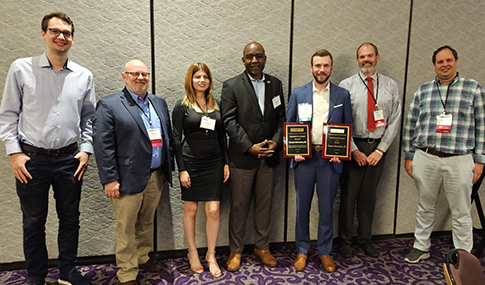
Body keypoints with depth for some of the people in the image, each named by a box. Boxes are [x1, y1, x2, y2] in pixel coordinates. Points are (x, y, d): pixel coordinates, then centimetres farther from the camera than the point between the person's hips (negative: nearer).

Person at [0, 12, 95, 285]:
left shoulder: (84, 76, 5)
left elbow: (89, 117, 10)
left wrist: (86, 150, 1)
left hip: (69, 159, 2)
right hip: (32, 159, -1)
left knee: (70, 219, 12)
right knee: (33, 222, 11)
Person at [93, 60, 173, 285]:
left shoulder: (159, 103, 12)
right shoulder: (108, 105, -6)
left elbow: (168, 137, 15)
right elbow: (103, 145, -11)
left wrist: (167, 170, 12)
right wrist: (109, 179, -14)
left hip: (156, 178, 6)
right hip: (128, 179, -5)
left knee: (147, 222, 20)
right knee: (126, 228, 6)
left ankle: (142, 258, 40)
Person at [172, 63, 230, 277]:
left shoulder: (216, 106, 9)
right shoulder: (182, 106, -2)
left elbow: (222, 136, 13)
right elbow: (176, 139, -4)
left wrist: (226, 163, 8)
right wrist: (182, 169, -10)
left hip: (214, 164, 3)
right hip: (191, 164, -3)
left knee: (213, 211, 1)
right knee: (190, 210, 9)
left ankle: (211, 255, 19)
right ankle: (192, 252, 29)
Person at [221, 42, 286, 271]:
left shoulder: (275, 84, 10)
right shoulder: (231, 86, -2)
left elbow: (281, 118, 8)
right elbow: (229, 121, -9)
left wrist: (276, 142, -8)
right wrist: (250, 147, -15)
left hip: (269, 156, 4)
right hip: (242, 156, -3)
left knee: (265, 204, 13)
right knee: (239, 205, 7)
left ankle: (262, 247, 31)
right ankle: (236, 251, 23)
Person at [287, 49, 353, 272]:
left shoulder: (342, 95, 6)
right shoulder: (298, 93, 5)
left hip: (330, 159, 0)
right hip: (304, 158, 0)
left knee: (326, 207, 9)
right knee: (302, 207, 9)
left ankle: (325, 251, 27)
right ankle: (302, 250, 26)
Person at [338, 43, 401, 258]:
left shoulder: (391, 86, 6)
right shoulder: (346, 85, -1)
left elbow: (394, 121, 3)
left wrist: (380, 150, -5)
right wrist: (354, 150, -9)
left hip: (378, 147, 2)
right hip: (352, 146, -2)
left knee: (369, 194, 12)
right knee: (348, 195, 3)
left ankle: (365, 239, 27)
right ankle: (345, 241, 19)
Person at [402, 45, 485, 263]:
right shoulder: (423, 91, 9)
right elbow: (410, 125, 9)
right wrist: (408, 157, 6)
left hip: (459, 160, -1)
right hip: (425, 158, 2)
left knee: (461, 213, 8)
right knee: (425, 208, 14)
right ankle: (421, 247, 30)